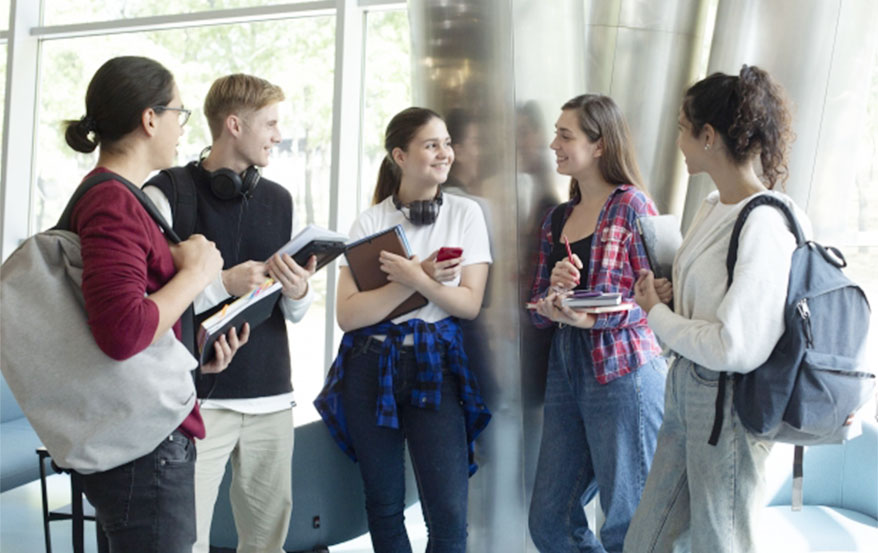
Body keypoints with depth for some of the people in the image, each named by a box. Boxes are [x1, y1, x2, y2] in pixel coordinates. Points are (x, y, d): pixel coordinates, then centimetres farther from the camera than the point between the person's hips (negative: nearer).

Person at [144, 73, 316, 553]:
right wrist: (222, 284, -16)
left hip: (271, 396, 5)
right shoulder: (169, 193, -4)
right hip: (198, 398, -5)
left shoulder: (279, 199, 14)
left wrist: (298, 292, -5)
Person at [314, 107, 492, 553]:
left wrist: (418, 278, -19)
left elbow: (470, 303, -4)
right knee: (384, 506, 10)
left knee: (449, 514, -6)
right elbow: (347, 314, -8)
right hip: (371, 366, 1)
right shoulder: (370, 222, 1)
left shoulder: (465, 214, 3)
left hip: (436, 366, 0)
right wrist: (418, 279, -16)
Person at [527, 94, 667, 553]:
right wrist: (554, 294, -8)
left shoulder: (631, 205, -5)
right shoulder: (556, 219, 14)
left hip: (621, 372, -7)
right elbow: (539, 309, 14)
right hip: (565, 371, 7)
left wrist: (589, 317, -24)